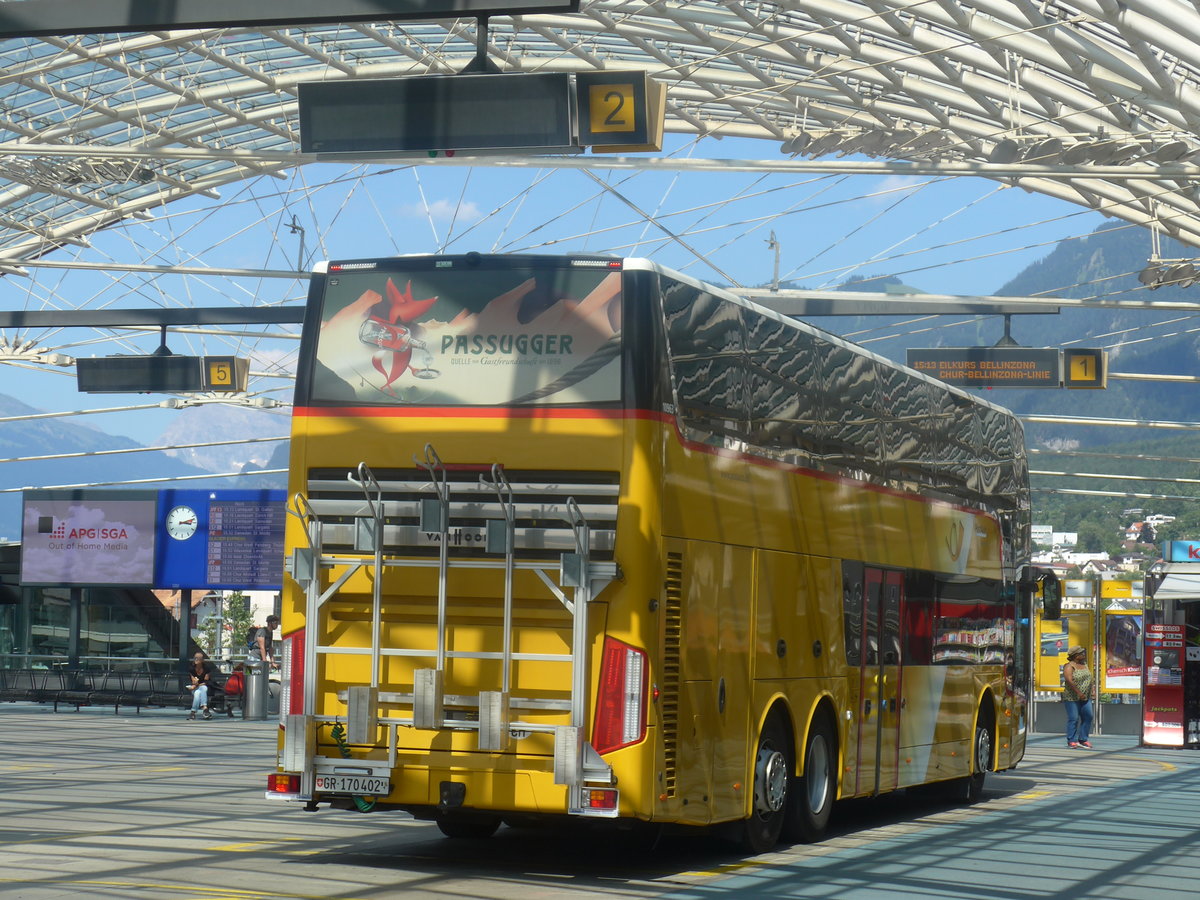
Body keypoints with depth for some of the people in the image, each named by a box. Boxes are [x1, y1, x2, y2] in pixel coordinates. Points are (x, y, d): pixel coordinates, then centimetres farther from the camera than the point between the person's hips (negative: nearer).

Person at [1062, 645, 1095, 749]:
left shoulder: (1084, 664, 14)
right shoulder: (1069, 666, -10)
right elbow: (1069, 680, -21)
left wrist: (1092, 683, 7)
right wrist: (1078, 692, -25)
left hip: (1085, 697, 8)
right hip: (1072, 697, -7)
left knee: (1088, 717, 2)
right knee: (1073, 719, -6)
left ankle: (1083, 740, 10)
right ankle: (1071, 741, 1)